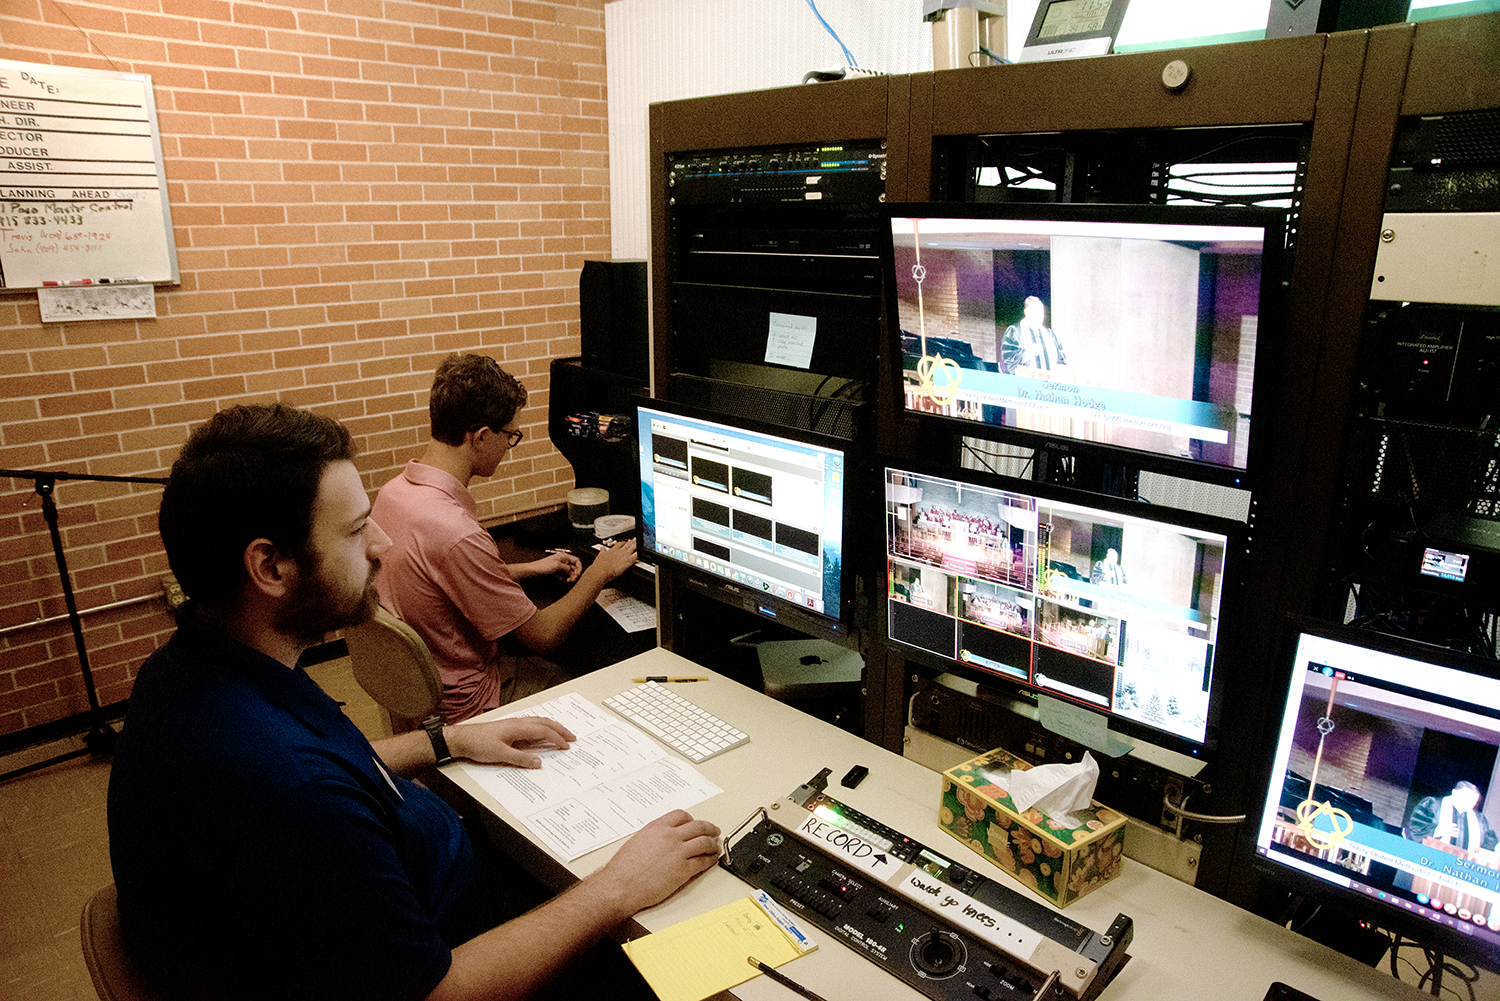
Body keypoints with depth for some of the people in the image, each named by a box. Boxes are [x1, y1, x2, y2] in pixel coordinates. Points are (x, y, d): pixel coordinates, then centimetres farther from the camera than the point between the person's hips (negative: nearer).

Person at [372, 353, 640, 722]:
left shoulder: (394, 491, -5)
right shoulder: (456, 535, -34)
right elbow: (543, 636, -22)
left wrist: (530, 568, 15)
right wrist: (600, 573, -7)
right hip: (463, 706, -9)